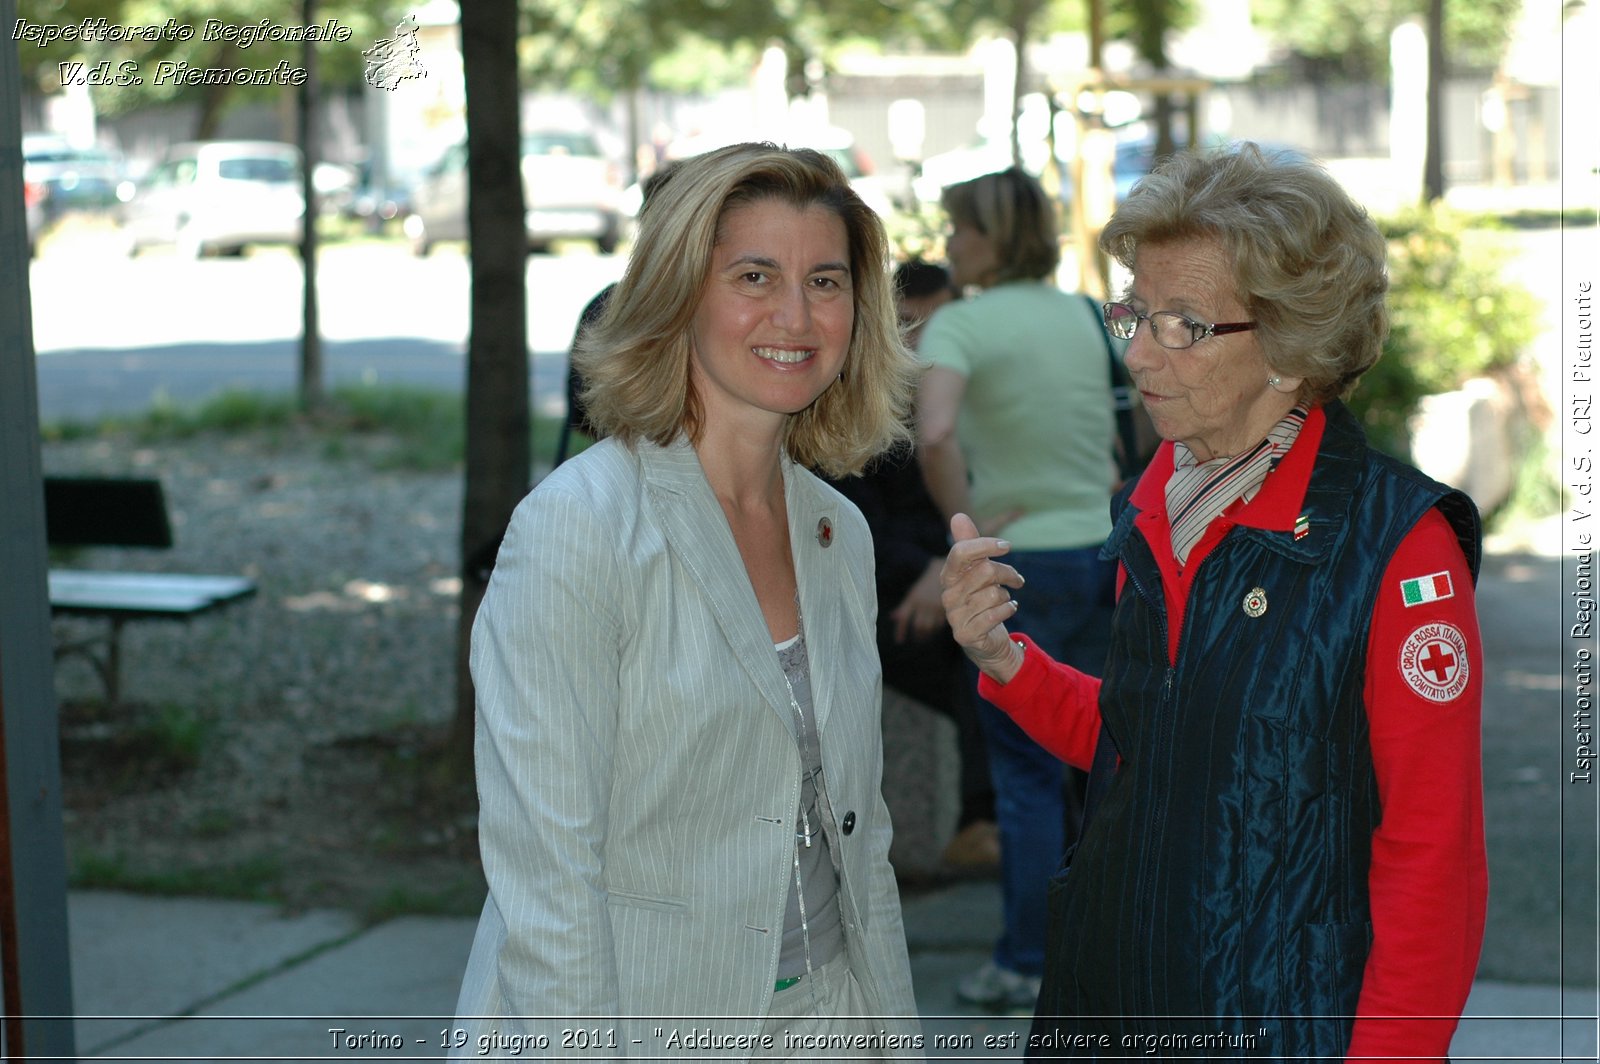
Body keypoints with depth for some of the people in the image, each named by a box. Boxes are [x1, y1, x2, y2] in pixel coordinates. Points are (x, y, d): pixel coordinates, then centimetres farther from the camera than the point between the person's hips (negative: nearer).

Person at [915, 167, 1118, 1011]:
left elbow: (934, 435, -29)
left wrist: (964, 524, -18)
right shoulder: (1082, 316, 9)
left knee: (1026, 770, 2)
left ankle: (1026, 965, 10)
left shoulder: (959, 326, -12)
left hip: (1024, 562, -6)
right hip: (1106, 550, 6)